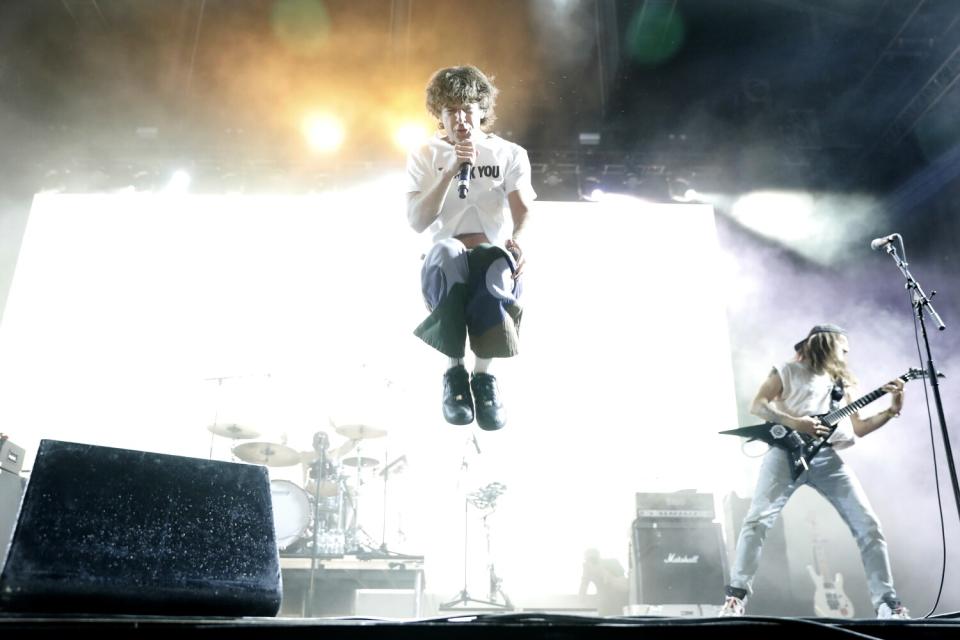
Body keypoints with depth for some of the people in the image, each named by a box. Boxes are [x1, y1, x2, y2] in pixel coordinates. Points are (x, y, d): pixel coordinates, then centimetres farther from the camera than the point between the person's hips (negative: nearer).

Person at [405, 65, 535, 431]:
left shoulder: (510, 154, 10)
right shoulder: (424, 157, 9)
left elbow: (523, 211, 0)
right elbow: (417, 222, -5)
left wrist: (519, 241, -18)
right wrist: (452, 171, -13)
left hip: (493, 259, 0)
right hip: (444, 265, 0)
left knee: (496, 260, -37)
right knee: (447, 251, -37)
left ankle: (484, 374, -28)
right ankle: (453, 371, -29)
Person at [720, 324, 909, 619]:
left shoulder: (841, 382, 27)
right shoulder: (788, 371, 12)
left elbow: (857, 428, 23)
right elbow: (758, 405, 0)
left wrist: (892, 410, 11)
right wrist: (795, 423, -14)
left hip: (827, 457, 5)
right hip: (788, 452, -5)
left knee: (869, 526, -2)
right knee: (757, 520, -15)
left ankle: (887, 604, 7)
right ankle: (736, 596, -9)